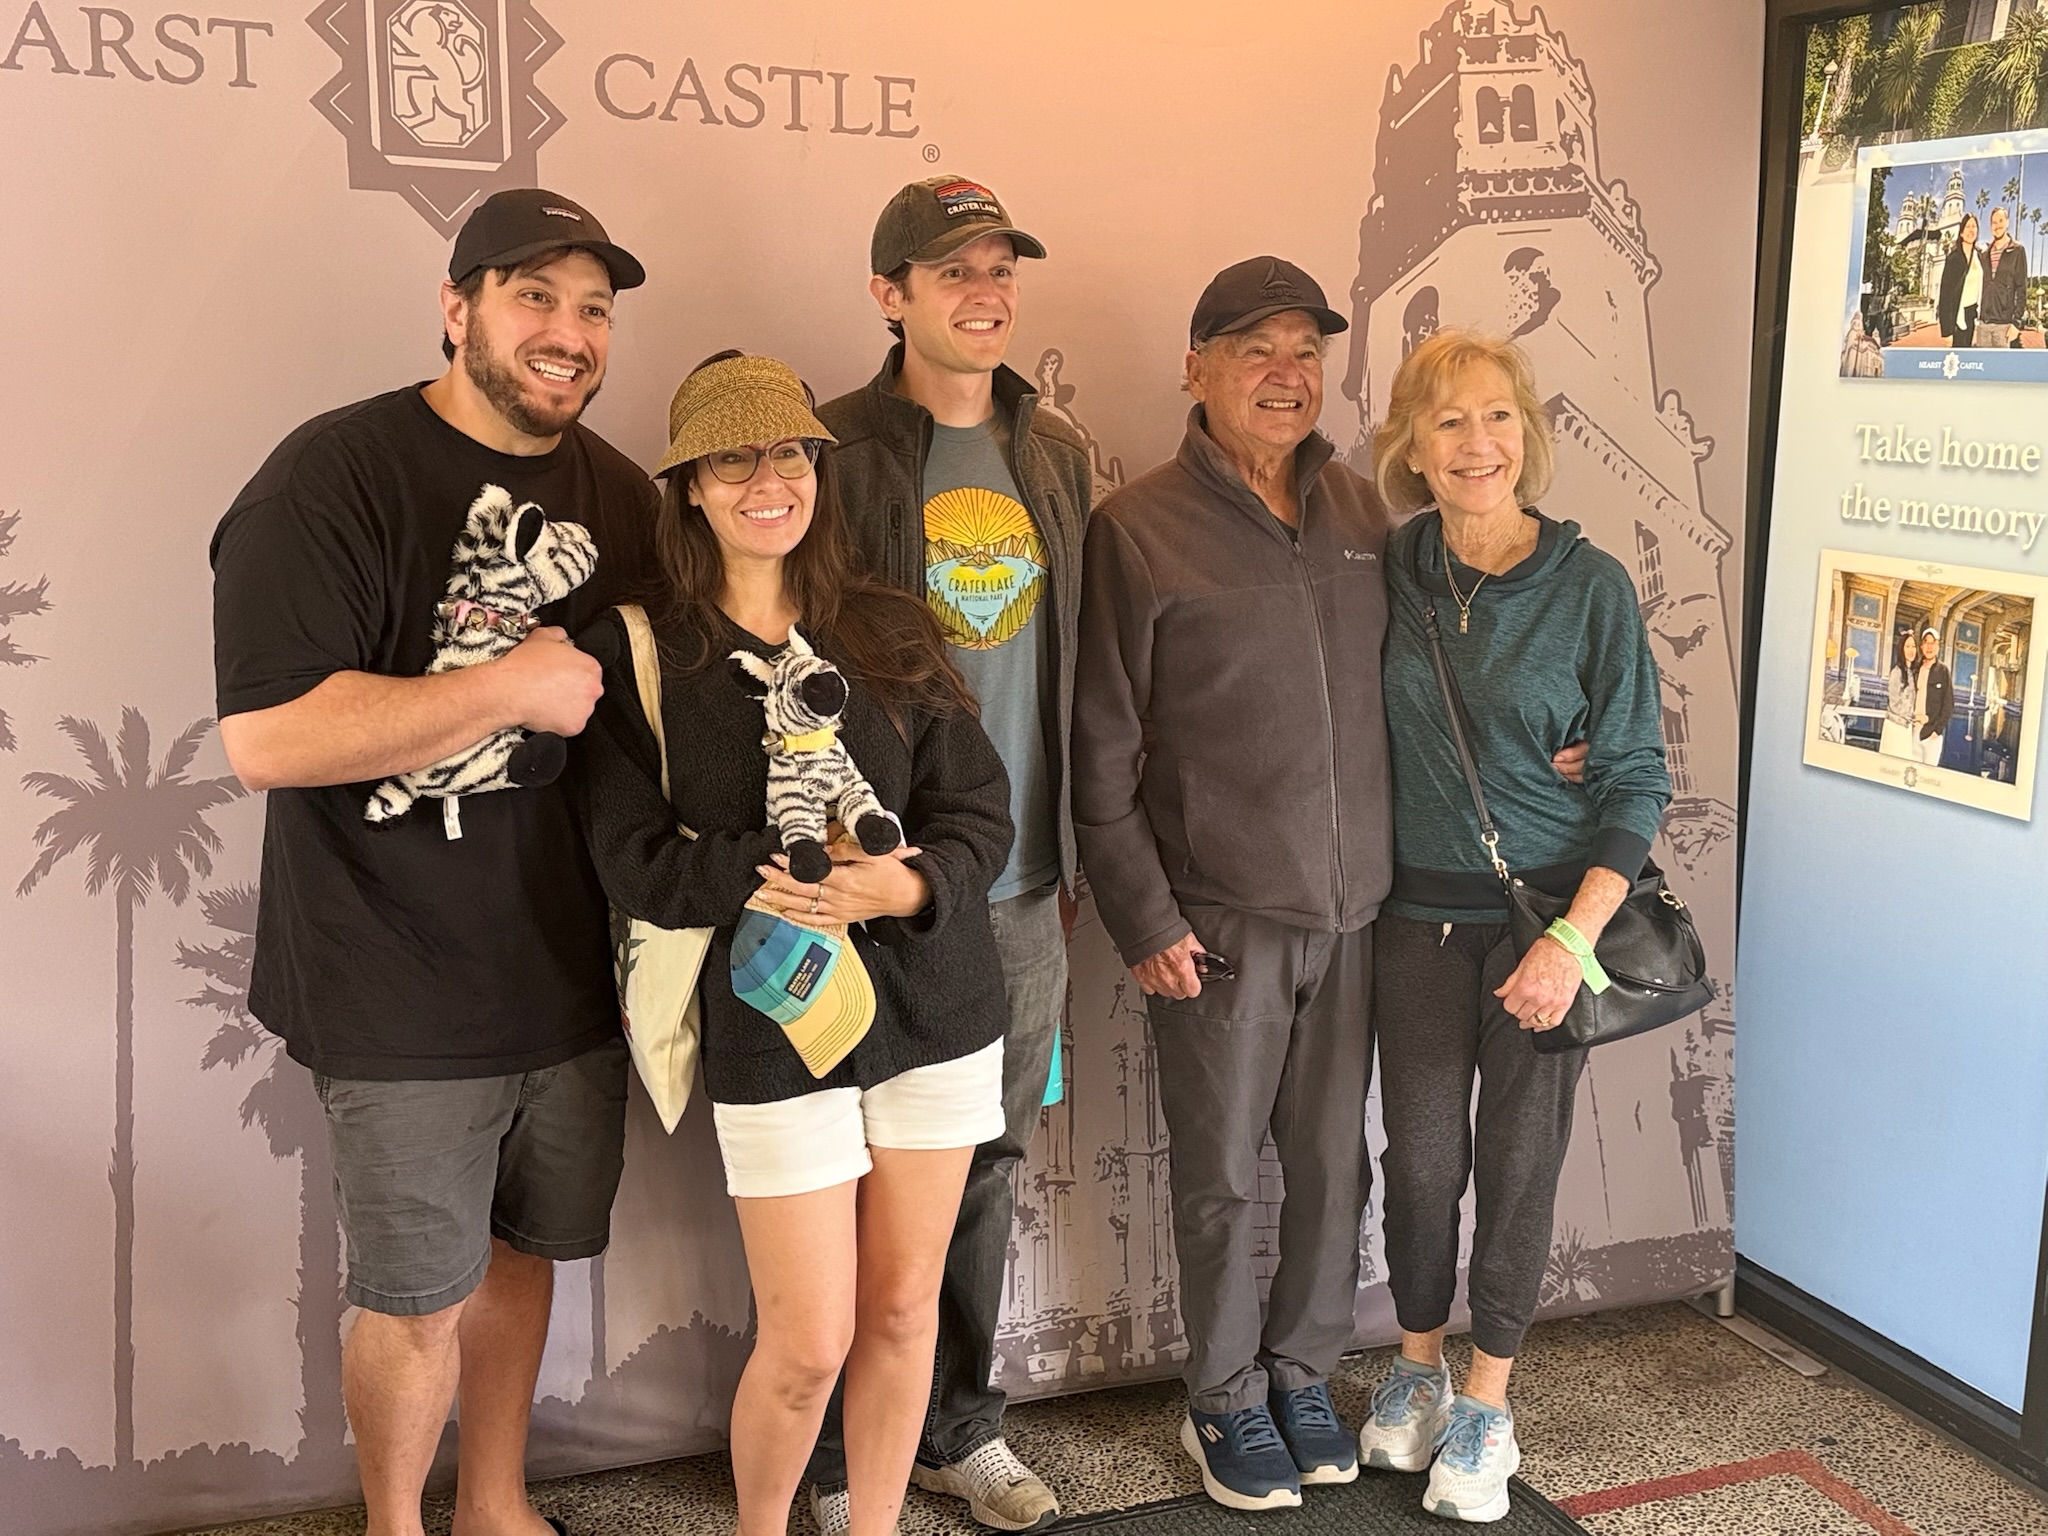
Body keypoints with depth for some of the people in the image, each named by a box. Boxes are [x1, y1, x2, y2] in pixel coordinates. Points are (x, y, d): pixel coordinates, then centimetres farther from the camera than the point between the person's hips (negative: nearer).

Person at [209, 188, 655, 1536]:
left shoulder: (621, 496, 6)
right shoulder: (335, 478, -14)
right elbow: (266, 736, -24)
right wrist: (515, 688, -22)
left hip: (573, 976, 6)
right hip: (402, 995, -5)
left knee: (521, 1251, 20)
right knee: (417, 1299, 7)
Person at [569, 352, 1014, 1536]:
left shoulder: (892, 633, 4)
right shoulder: (639, 653, -3)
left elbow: (983, 812, 1)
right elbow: (636, 861, -8)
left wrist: (906, 886, -20)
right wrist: (785, 871, -22)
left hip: (934, 1004, 3)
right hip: (772, 1023, -3)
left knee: (903, 1312, 12)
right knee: (808, 1346, 3)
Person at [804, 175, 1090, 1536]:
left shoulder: (1058, 456, 9)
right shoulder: (837, 449, -8)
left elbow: (1073, 667, 13)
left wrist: (1077, 859, 13)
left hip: (1027, 894, 5)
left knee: (990, 1168, 16)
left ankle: (964, 1426, 34)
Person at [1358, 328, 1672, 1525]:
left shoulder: (1591, 586, -10)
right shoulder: (1391, 571, -2)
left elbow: (1636, 780, -7)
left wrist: (1573, 939, -15)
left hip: (1546, 916, -2)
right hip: (1419, 916, 2)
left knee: (1520, 1160, 7)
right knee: (1421, 1156, 9)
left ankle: (1488, 1405, 25)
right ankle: (1419, 1369, 32)